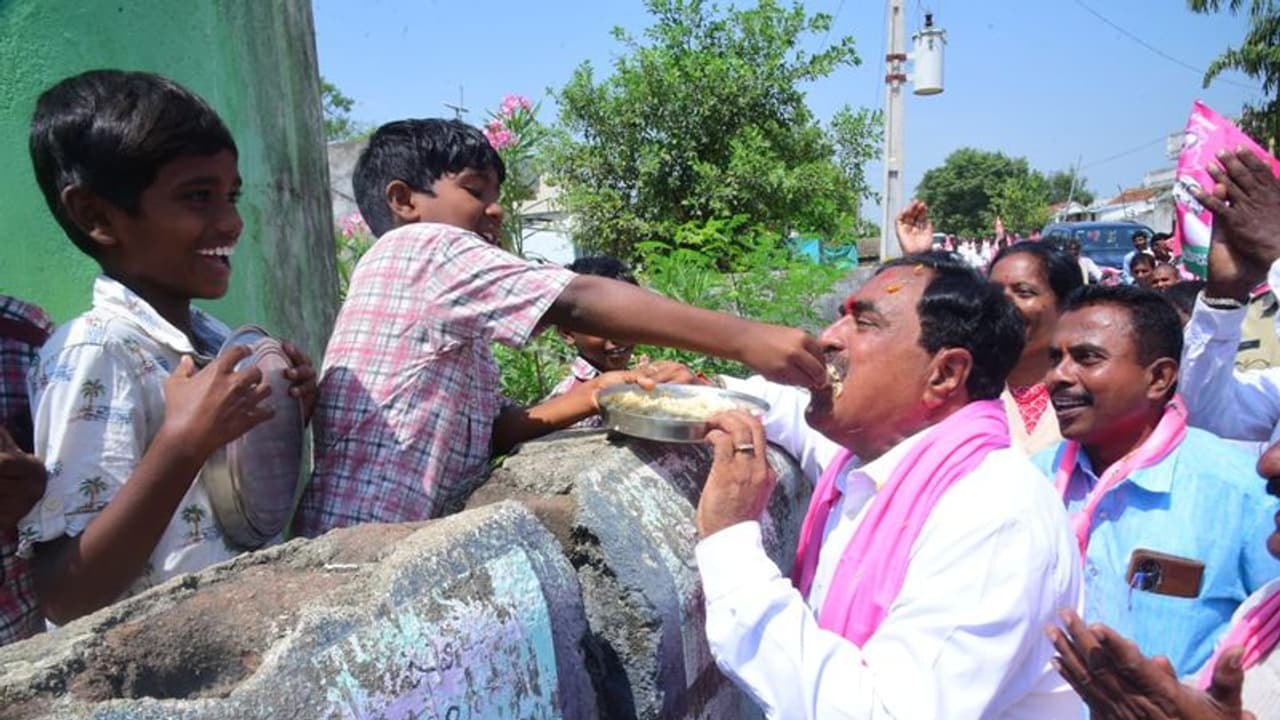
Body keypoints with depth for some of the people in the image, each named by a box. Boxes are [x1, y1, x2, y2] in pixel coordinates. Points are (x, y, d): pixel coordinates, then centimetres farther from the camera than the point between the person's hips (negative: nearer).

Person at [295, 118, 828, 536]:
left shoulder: (452, 316, 18)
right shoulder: (426, 247, -10)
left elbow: (482, 433, 8)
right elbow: (578, 304, -21)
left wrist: (597, 394, -3)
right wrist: (744, 339, -25)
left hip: (404, 540, 9)